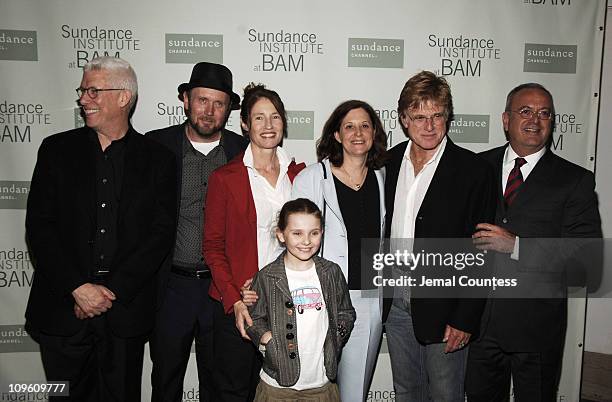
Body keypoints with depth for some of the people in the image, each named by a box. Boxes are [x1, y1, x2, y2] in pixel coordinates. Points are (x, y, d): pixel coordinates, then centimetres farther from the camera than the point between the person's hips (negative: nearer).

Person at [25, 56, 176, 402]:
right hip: (62, 309, 1)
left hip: (126, 312, -1)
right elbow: (39, 226, -1)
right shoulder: (57, 149, 4)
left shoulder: (157, 159, 1)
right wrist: (78, 288, -11)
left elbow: (161, 233, -4)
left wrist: (112, 291, -11)